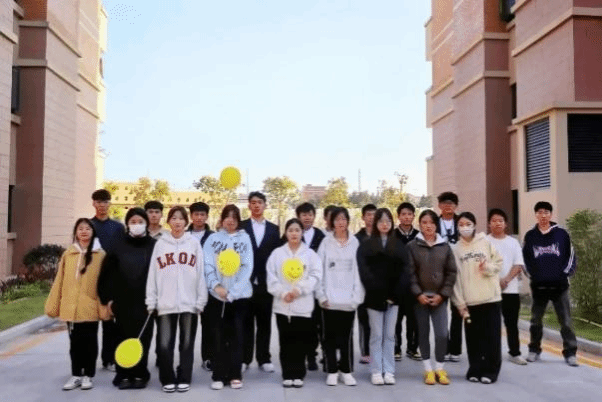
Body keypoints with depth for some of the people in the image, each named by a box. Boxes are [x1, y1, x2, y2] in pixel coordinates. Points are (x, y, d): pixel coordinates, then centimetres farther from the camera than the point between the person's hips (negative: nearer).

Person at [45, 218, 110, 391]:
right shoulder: (67, 254, 6)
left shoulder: (100, 254, -3)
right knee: (75, 342, 12)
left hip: (90, 308, -3)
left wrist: (104, 306, -10)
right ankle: (76, 375, 24)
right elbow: (59, 281, 8)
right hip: (70, 308, 3)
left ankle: (88, 375, 20)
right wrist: (53, 305, 8)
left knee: (89, 342, 8)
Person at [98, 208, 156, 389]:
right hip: (122, 303, 1)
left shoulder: (154, 246, -1)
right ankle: (124, 375, 16)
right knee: (123, 339, 6)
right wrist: (107, 298, 1)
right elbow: (106, 274, 6)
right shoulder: (119, 247, 4)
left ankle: (140, 375, 16)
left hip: (146, 303, -1)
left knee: (143, 339, 4)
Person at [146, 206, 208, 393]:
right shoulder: (160, 243, 7)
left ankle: (184, 379, 18)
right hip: (165, 303, 1)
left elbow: (201, 273, 3)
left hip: (189, 302, 0)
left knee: (187, 343, 6)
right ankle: (168, 379, 17)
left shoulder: (194, 243, 5)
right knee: (165, 344, 1)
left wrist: (201, 300, -2)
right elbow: (153, 273, 6)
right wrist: (151, 301, 1)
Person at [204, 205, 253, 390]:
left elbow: (248, 266, -3)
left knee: (237, 336, 4)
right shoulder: (213, 238, 5)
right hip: (217, 295, 0)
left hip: (240, 295, 0)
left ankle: (235, 375, 13)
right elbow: (208, 265, -2)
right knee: (219, 336, 4)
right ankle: (219, 376, 12)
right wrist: (216, 285, -18)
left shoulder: (244, 238, 4)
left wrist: (233, 292, -12)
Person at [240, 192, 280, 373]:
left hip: (265, 282, 2)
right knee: (246, 322, 6)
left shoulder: (274, 229, 8)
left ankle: (264, 359, 16)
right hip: (245, 281, -1)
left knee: (264, 322, 8)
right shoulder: (241, 227, 2)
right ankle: (244, 358, 14)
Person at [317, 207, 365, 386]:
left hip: (348, 298, 0)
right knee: (330, 336, 7)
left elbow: (358, 270, 1)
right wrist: (321, 295, -5)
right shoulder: (326, 242, 2)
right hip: (329, 298, 0)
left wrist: (357, 296, -5)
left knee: (347, 336, 8)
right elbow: (320, 270, 1)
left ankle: (347, 371, 21)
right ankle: (332, 371, 19)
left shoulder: (355, 242, 3)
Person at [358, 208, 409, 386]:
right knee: (376, 335, 2)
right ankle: (376, 372, 8)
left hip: (393, 297, 2)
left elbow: (404, 270, 2)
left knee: (389, 335, 7)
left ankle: (389, 371, 12)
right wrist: (380, 293, -15)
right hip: (375, 297, -2)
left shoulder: (399, 245, 10)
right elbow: (364, 271, -8)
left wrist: (394, 294, -9)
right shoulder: (366, 245, 2)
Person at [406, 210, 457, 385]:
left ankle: (439, 368, 11)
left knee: (442, 333, -5)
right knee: (423, 333, 7)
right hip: (420, 296, -1)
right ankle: (428, 369, 17)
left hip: (440, 297, 1)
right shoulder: (412, 246, 0)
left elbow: (451, 272, 3)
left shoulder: (445, 246, 5)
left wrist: (442, 294, -5)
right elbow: (410, 272, -4)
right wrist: (418, 293, -12)